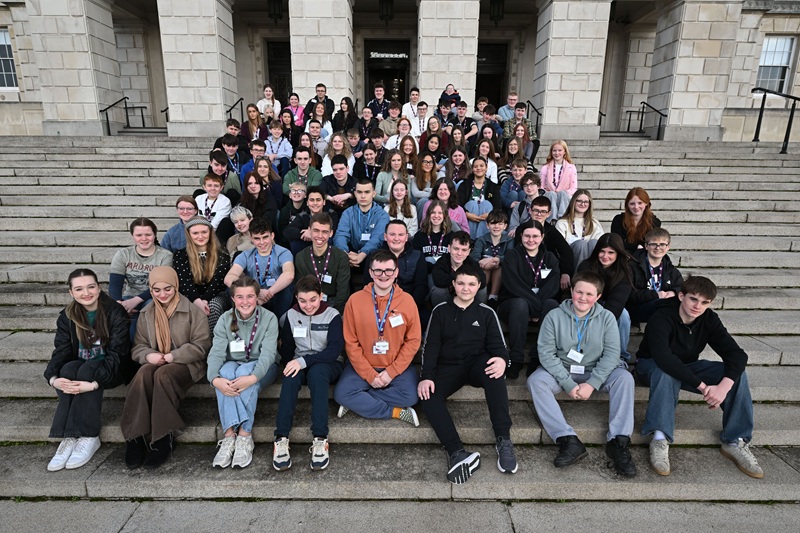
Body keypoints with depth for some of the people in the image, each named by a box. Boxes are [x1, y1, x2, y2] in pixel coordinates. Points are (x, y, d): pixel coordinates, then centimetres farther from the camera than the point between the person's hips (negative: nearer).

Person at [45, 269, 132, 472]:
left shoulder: (116, 312, -15)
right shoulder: (67, 316, 0)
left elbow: (116, 353, -22)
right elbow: (61, 351, -8)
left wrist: (94, 383, -36)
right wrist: (53, 378, -29)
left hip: (112, 369, -4)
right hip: (82, 366, 4)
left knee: (87, 370, -33)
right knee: (68, 369, -28)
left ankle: (89, 437, -27)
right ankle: (68, 436, -27)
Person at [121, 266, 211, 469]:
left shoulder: (193, 311, -3)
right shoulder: (146, 314, 12)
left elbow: (201, 346, -7)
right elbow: (138, 346, 12)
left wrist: (171, 356, -18)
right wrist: (148, 355, -12)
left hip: (186, 364, -3)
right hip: (155, 363, 4)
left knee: (163, 375, -35)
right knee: (142, 374, -31)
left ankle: (163, 439, -28)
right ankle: (137, 437, -31)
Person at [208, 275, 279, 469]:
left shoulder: (269, 318, -11)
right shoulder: (225, 319, -3)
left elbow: (268, 353, -22)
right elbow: (216, 352, -15)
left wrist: (253, 377, -42)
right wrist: (215, 379, -36)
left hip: (262, 367, -2)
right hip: (234, 364, 2)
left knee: (245, 372, -36)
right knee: (226, 371, -33)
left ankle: (244, 436, -32)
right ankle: (229, 435, -38)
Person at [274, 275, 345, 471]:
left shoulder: (332, 315, -7)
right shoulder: (291, 315, 3)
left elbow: (334, 350, -18)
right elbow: (286, 349, 11)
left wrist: (305, 361, -27)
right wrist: (291, 365, -6)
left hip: (328, 365, -2)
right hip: (300, 364, 3)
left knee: (316, 371, -37)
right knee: (291, 377, -32)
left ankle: (320, 439, -39)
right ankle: (281, 438, -36)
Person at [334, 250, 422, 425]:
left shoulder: (407, 300, -7)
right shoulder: (355, 300, -8)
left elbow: (413, 341, -4)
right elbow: (351, 343, -6)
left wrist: (391, 372, -12)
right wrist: (370, 375, -13)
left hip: (398, 367, 1)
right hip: (363, 367, 0)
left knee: (410, 396, -23)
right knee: (341, 394, -22)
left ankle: (357, 402, -6)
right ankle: (396, 412, -11)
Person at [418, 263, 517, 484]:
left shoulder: (486, 313, 10)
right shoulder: (440, 311, 8)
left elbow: (498, 346, 4)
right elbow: (430, 347, 3)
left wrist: (502, 360, -22)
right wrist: (426, 376, -13)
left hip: (477, 364, 0)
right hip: (448, 367, 1)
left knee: (493, 371, -36)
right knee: (427, 395, -29)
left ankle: (503, 440, -31)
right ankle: (457, 452, -38)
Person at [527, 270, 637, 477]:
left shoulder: (606, 317, -4)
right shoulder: (554, 316, -9)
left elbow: (611, 353, -10)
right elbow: (546, 353, -12)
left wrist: (591, 384, -20)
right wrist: (568, 384, -19)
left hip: (595, 372, 1)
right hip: (562, 371, 0)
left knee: (624, 377, -26)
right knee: (535, 380, -27)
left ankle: (618, 442, -25)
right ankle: (568, 440, -34)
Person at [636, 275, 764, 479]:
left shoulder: (709, 319, -11)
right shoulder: (661, 319, -27)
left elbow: (737, 354, -20)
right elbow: (663, 358, -42)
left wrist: (724, 386, -38)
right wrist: (701, 386, -45)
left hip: (687, 367, 5)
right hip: (652, 367, -5)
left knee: (737, 373, -17)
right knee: (666, 372, -40)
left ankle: (735, 442, -14)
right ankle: (660, 439, -40)